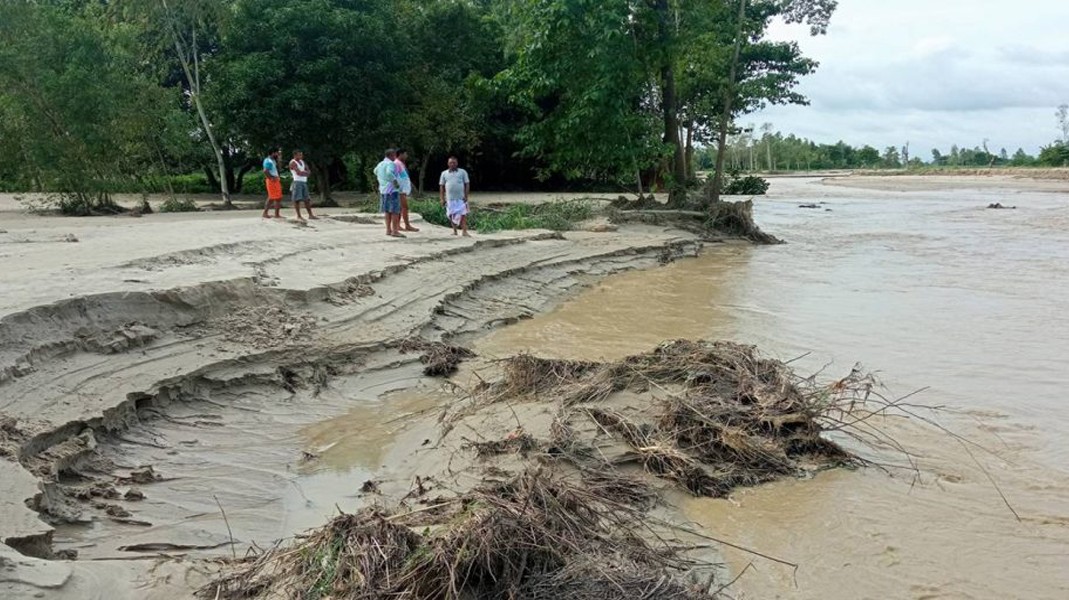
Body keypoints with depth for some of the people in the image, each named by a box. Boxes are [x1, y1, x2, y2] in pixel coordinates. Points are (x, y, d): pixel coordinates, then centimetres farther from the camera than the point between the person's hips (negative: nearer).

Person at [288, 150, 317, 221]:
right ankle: (299, 216, -8)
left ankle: (310, 215, 15)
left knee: (307, 199, 9)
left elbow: (309, 172, 11)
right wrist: (305, 173, -2)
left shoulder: (302, 161, 17)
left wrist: (302, 172, -9)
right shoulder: (293, 163, -8)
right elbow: (298, 173, -18)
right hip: (297, 182, -8)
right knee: (297, 199, -9)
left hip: (304, 182, 8)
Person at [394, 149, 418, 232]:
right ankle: (407, 226, -11)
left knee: (401, 208, 9)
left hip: (404, 190, 10)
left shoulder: (402, 164, 19)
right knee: (405, 207, -11)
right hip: (401, 190, -10)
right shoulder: (396, 164, -11)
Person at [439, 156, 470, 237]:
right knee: (452, 215, 6)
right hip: (450, 199, 2)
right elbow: (441, 186, 10)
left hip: (461, 198, -2)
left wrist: (466, 196, -6)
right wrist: (442, 199, 3)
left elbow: (467, 184, 4)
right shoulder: (444, 173, 10)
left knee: (463, 215, -8)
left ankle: (465, 232, -9)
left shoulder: (462, 172, 6)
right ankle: (454, 231, 18)